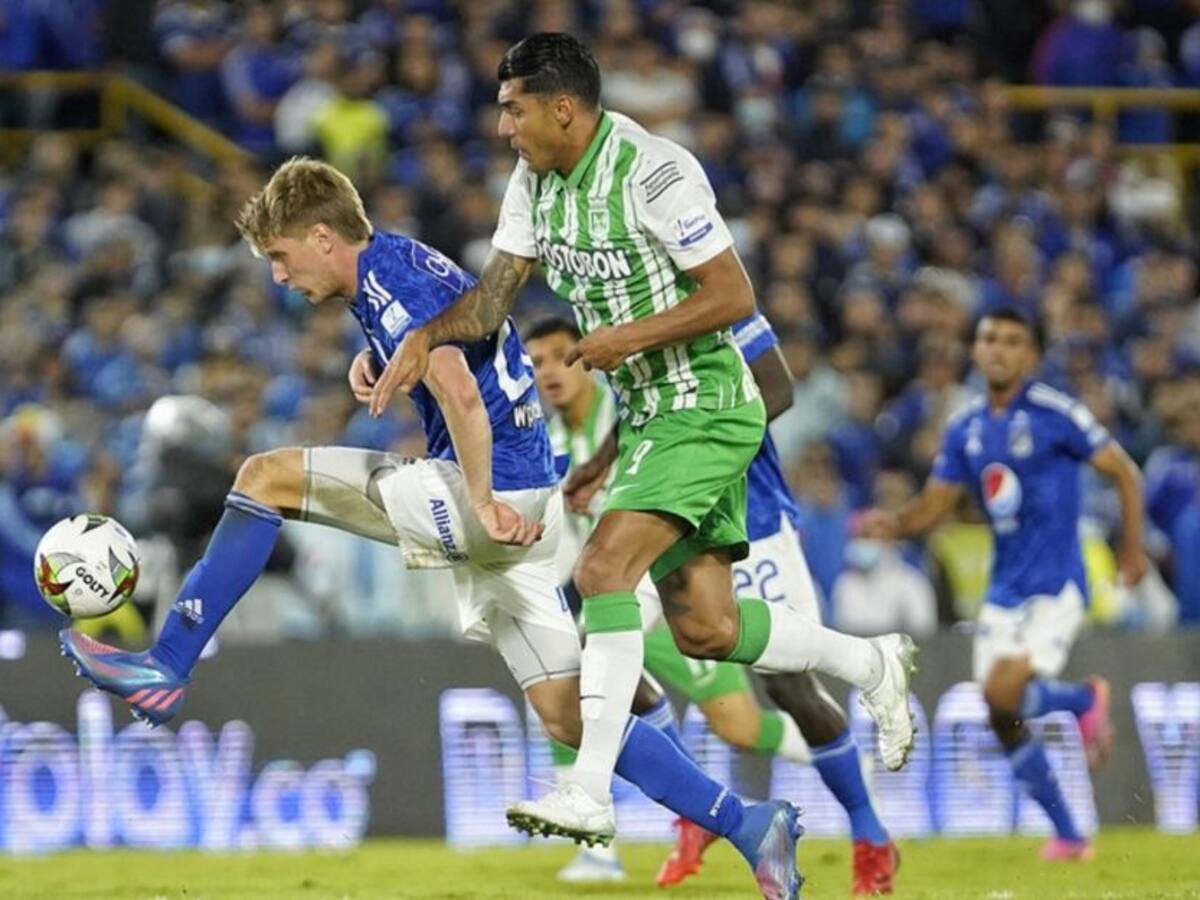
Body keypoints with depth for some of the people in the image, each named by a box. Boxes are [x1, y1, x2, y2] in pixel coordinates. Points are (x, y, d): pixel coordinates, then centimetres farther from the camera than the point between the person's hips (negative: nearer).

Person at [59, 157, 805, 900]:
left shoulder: (388, 277, -12)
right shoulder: (399, 264, 18)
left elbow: (460, 393, -24)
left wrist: (482, 503, -27)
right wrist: (376, 359, 17)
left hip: (493, 494, -10)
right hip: (515, 504, 10)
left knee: (268, 477, -8)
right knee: (567, 714, 6)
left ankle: (165, 670, -8)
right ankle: (749, 828, 2)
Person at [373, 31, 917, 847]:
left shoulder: (653, 171, -20)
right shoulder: (535, 181, 5)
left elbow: (734, 295, -19)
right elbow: (495, 294, 7)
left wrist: (629, 337, -23)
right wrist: (427, 335, -11)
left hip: (704, 408, -9)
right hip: (647, 414, 9)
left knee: (604, 567, -23)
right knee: (703, 629, 8)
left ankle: (591, 792, -24)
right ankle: (872, 664, 31)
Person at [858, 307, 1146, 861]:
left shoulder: (1055, 415, -10)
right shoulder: (964, 430, 7)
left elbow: (1125, 473, -3)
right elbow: (932, 507, 8)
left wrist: (1133, 548, -4)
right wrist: (891, 524, -13)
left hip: (1055, 585, -6)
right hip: (1004, 587, 6)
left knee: (1004, 695, -21)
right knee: (1004, 721, 2)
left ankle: (1087, 699, 11)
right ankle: (1068, 835, 17)